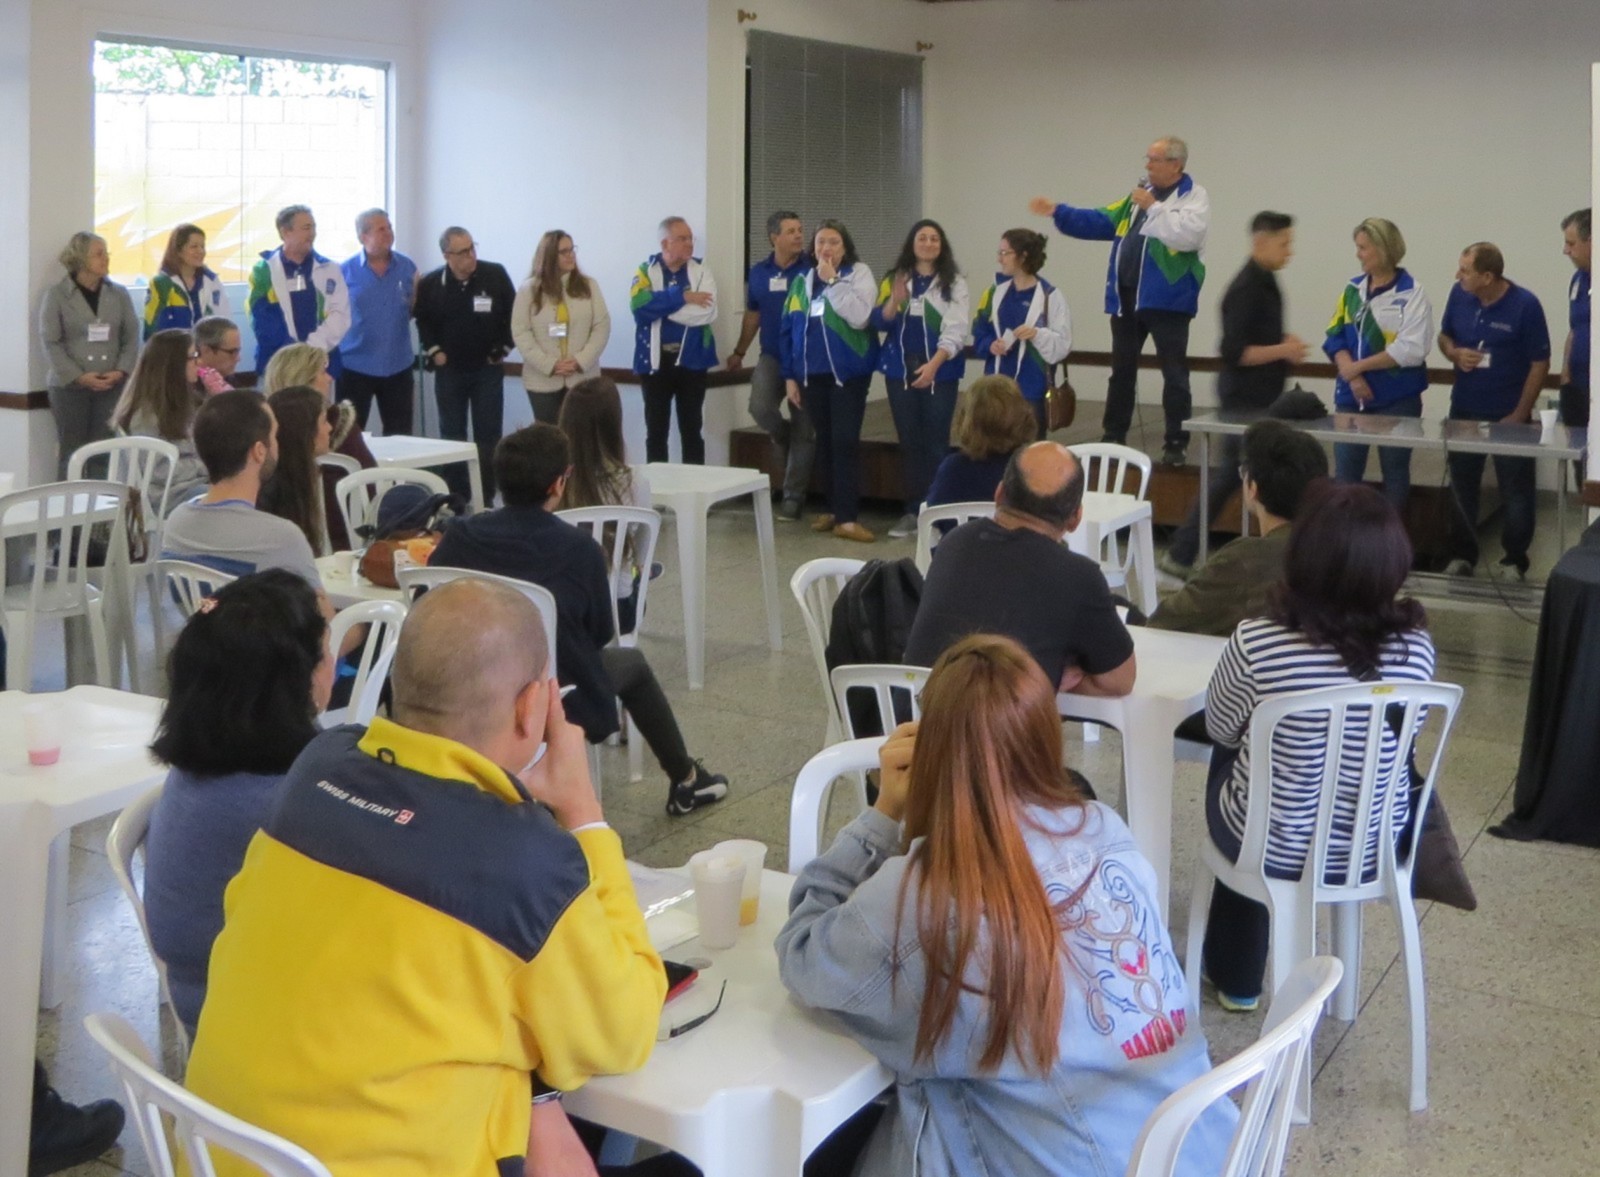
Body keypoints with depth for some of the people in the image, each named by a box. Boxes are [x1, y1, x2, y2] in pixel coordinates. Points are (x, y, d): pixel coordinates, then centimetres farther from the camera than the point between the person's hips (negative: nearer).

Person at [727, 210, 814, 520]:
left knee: (804, 429, 0)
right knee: (760, 407, -21)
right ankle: (784, 438, 14)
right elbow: (753, 315, 18)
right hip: (772, 355, 3)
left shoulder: (813, 269, -6)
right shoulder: (758, 273, 7)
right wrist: (739, 352, 22)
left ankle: (793, 495, 11)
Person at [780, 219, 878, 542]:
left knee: (845, 442, -9)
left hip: (848, 372, -4)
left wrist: (832, 280, -16)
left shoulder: (858, 273, -3)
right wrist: (789, 375, 6)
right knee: (824, 442, 11)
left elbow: (859, 317, -19)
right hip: (813, 374, 4)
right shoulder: (802, 280, 9)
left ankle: (847, 517, -10)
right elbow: (788, 329, 10)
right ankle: (833, 507, 21)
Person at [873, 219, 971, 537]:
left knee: (936, 442, -3)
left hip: (940, 371, -3)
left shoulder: (954, 283, 1)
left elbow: (956, 330, -7)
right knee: (909, 441, 6)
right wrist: (894, 301, -19)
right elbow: (879, 323, 1)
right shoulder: (894, 279, 9)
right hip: (900, 370, 3)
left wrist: (933, 365, -20)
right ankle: (912, 510, 12)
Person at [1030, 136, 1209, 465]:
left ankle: (1176, 443, 5)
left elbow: (1189, 235, -23)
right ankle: (1113, 437, 23)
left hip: (1166, 299, -7)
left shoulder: (1194, 197, -5)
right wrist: (1058, 212, 10)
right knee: (1121, 371, 13)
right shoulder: (1139, 195, 17)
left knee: (1174, 374, -1)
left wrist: (1153, 207, -17)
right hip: (1126, 297, 7)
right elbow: (1100, 221, 18)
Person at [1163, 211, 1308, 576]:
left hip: (1259, 397, 10)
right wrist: (1283, 351, -18)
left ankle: (1181, 554, 18)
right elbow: (1233, 352, -22)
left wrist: (1283, 341, 7)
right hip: (1246, 399, -10)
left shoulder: (1264, 282, 12)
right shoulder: (1247, 289, -17)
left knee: (1230, 474, 12)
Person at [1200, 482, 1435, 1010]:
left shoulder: (1257, 643, -28)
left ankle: (1237, 976, 49)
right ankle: (1238, 975, 50)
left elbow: (1220, 731, -8)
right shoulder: (1415, 647, -17)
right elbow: (1396, 738, 3)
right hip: (1375, 847, 3)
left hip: (1274, 848, -3)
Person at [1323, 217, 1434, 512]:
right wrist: (1351, 375, -12)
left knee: (1394, 470, 8)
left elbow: (1411, 349, -17)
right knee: (1345, 471, 5)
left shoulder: (1411, 292, -9)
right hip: (1351, 394, 4)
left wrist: (1358, 366, -14)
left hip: (1397, 398, -4)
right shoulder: (1353, 288, 8)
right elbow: (1335, 337, 5)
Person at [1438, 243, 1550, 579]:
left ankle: (1514, 561, 17)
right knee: (1461, 487, 12)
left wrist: (1519, 415, -14)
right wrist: (1454, 353, -13)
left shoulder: (1525, 305, -17)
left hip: (1508, 414, -4)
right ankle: (1463, 555, 25)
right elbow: (1444, 336, 11)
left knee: (1516, 492, 5)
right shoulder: (1459, 294, -5)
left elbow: (1540, 364, -12)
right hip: (1464, 409, 4)